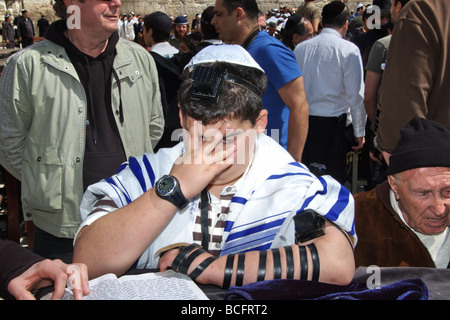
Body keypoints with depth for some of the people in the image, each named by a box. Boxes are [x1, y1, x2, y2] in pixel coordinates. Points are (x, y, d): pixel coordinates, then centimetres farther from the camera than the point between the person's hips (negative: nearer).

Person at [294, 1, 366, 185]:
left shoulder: (300, 48, 7)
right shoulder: (348, 50, -7)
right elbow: (356, 95, -7)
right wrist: (359, 132, 1)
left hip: (302, 121, 5)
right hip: (333, 123, -5)